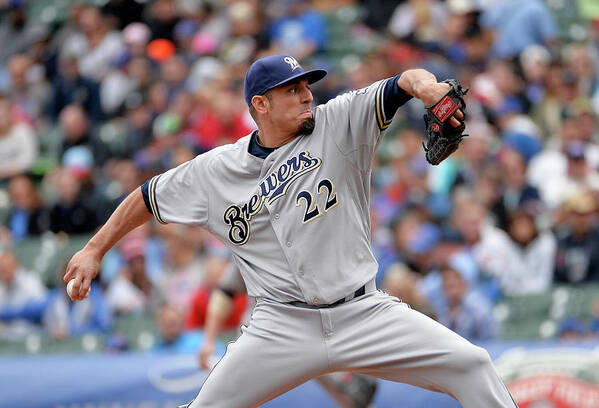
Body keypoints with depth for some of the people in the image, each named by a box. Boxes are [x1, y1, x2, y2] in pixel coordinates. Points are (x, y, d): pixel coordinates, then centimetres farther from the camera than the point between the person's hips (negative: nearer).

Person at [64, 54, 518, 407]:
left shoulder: (339, 123, -1)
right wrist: (94, 251, 13)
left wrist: (424, 84, -38)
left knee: (471, 367, -13)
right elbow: (149, 197, 16)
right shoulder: (216, 170, 3)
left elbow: (402, 85, -14)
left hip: (363, 313, 0)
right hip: (284, 327, 0)